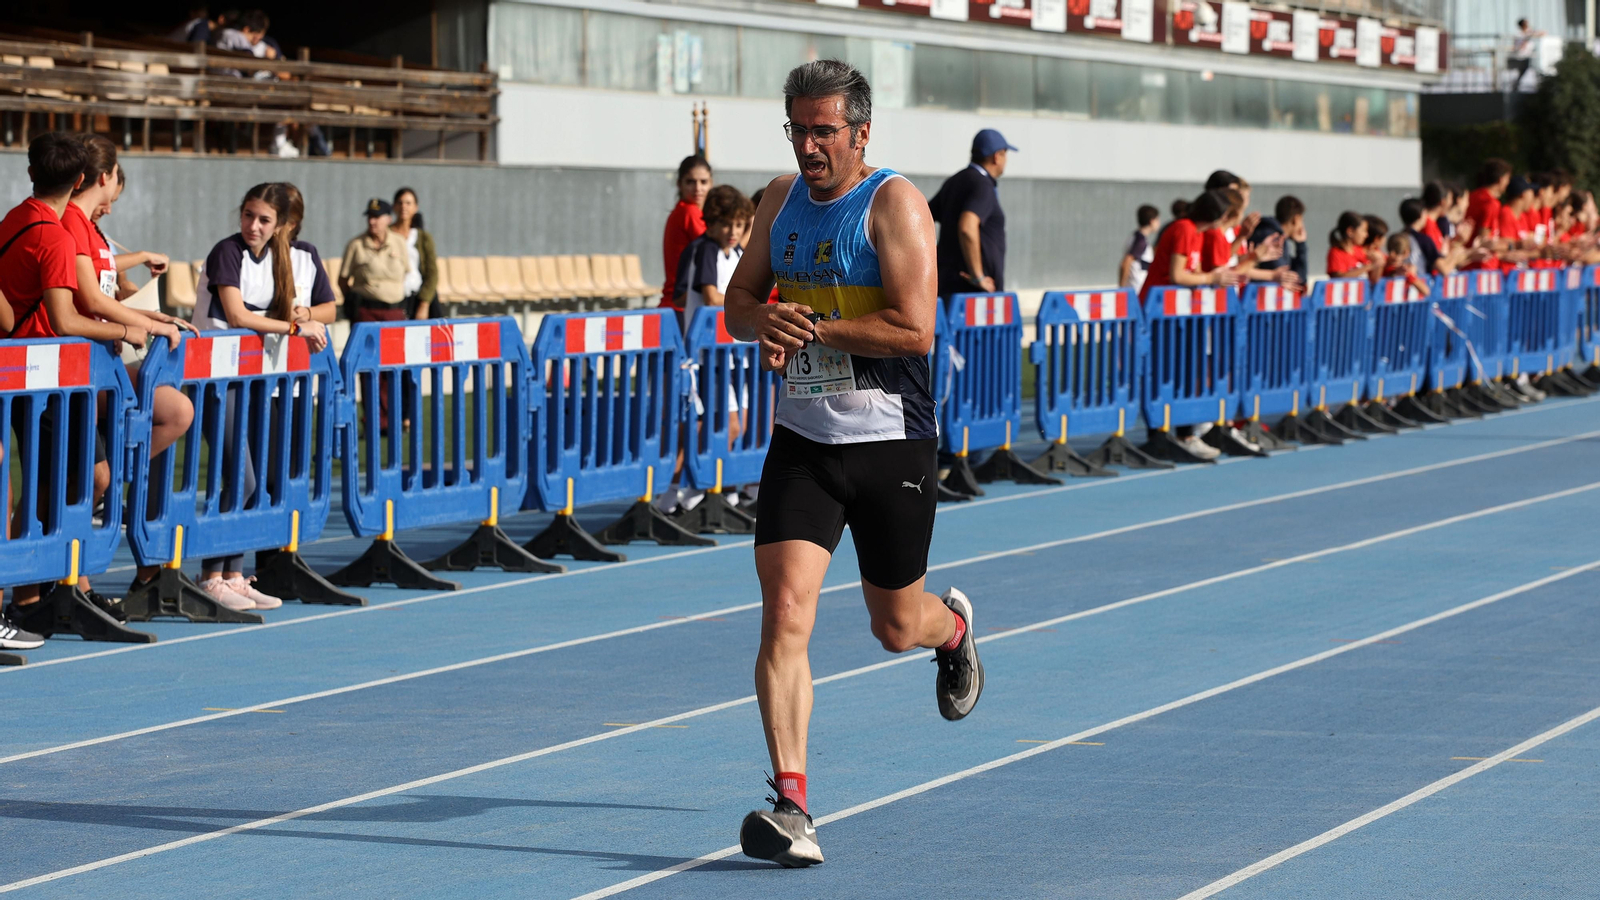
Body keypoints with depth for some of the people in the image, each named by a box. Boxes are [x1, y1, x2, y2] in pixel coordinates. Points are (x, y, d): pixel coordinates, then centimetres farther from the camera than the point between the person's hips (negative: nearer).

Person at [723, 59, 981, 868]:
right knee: (785, 615, -14)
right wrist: (764, 321, -9)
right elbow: (740, 300, 15)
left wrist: (813, 328, -19)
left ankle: (953, 625, 50)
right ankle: (791, 803, -16)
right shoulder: (782, 199, 7)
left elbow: (915, 329, -20)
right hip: (802, 441, 4)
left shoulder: (894, 203, -12)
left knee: (896, 627, 12)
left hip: (891, 445, -4)